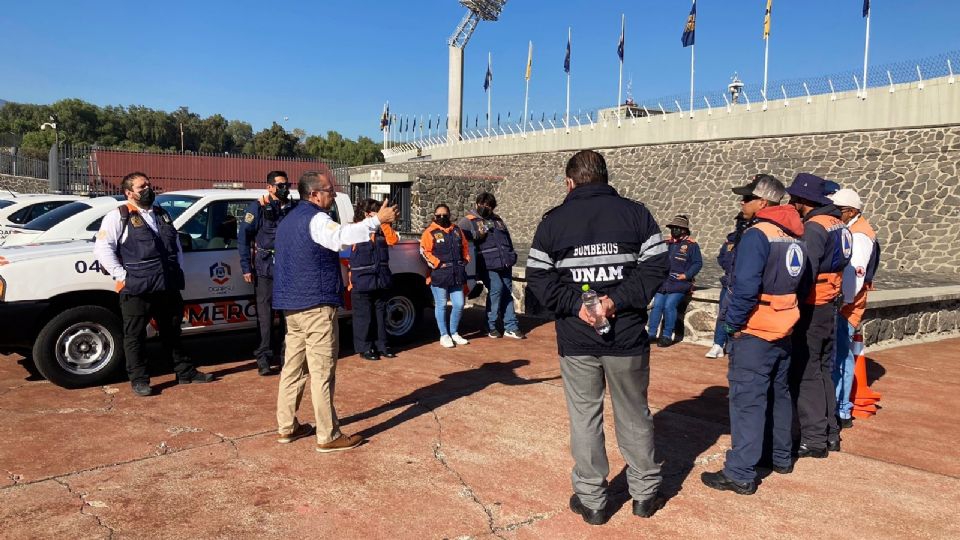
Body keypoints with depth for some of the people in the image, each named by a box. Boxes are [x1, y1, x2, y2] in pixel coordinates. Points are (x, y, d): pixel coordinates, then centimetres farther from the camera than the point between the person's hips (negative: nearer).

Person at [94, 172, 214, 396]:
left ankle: (185, 371, 26)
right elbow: (102, 248, -9)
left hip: (168, 287, 6)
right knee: (135, 336, 3)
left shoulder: (163, 216, 17)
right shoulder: (119, 217, -2)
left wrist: (178, 272, 14)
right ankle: (139, 380, 14)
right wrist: (121, 275, -13)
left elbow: (177, 245, 24)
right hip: (136, 289, -6)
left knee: (172, 331, 17)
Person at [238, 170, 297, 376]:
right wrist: (246, 267, -6)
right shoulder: (258, 207, 0)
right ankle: (264, 358, 3)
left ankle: (286, 354, 16)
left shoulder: (294, 207, 9)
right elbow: (243, 237, -1)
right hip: (265, 267, -3)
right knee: (265, 313, -3)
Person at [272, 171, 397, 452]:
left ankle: (287, 427, 22)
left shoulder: (289, 220, 19)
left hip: (292, 305, 10)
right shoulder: (315, 219, -13)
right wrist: (377, 220, -35)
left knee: (293, 367, 14)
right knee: (322, 372, -6)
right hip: (316, 305, -10)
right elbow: (341, 236, -35)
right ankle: (328, 436, -1)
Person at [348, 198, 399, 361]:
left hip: (381, 281, 6)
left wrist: (384, 223, -7)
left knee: (380, 314, 12)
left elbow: (393, 240, -5)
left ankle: (381, 345, 22)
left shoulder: (381, 230, 11)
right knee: (363, 316, 1)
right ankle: (364, 347, 10)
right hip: (362, 282, -6)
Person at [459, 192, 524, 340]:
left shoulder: (497, 220, 22)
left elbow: (508, 239, 28)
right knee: (496, 288, -19)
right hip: (487, 265, -6)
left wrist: (511, 256, 19)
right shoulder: (468, 221, 3)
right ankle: (491, 326, -6)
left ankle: (511, 327, 11)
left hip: (504, 265, 6)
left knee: (507, 292, 5)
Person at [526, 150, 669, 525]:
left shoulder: (553, 221, 1)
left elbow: (538, 277, -4)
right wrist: (619, 300, -11)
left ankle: (591, 500, 18)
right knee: (634, 415, 15)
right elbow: (657, 265, -6)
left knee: (584, 417, 10)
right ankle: (645, 492, 28)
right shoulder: (635, 213, 1)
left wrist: (575, 305, -9)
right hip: (628, 335, 1)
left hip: (576, 339, -1)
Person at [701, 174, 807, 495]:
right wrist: (782, 316, 18)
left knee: (747, 401, -4)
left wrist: (733, 322, -13)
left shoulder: (757, 235, -18)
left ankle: (740, 474, 0)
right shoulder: (794, 237, 8)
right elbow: (797, 283, 14)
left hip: (753, 335, -9)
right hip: (783, 332, 9)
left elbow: (745, 287, -25)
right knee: (778, 395, 20)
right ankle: (781, 457, 34)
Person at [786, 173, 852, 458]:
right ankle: (830, 433, 26)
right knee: (823, 370, 17)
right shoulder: (837, 224, 11)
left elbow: (806, 273, -25)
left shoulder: (814, 227, -18)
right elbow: (832, 266, 14)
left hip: (812, 309, -9)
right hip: (829, 307, 9)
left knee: (805, 374, -1)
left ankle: (813, 439, 5)